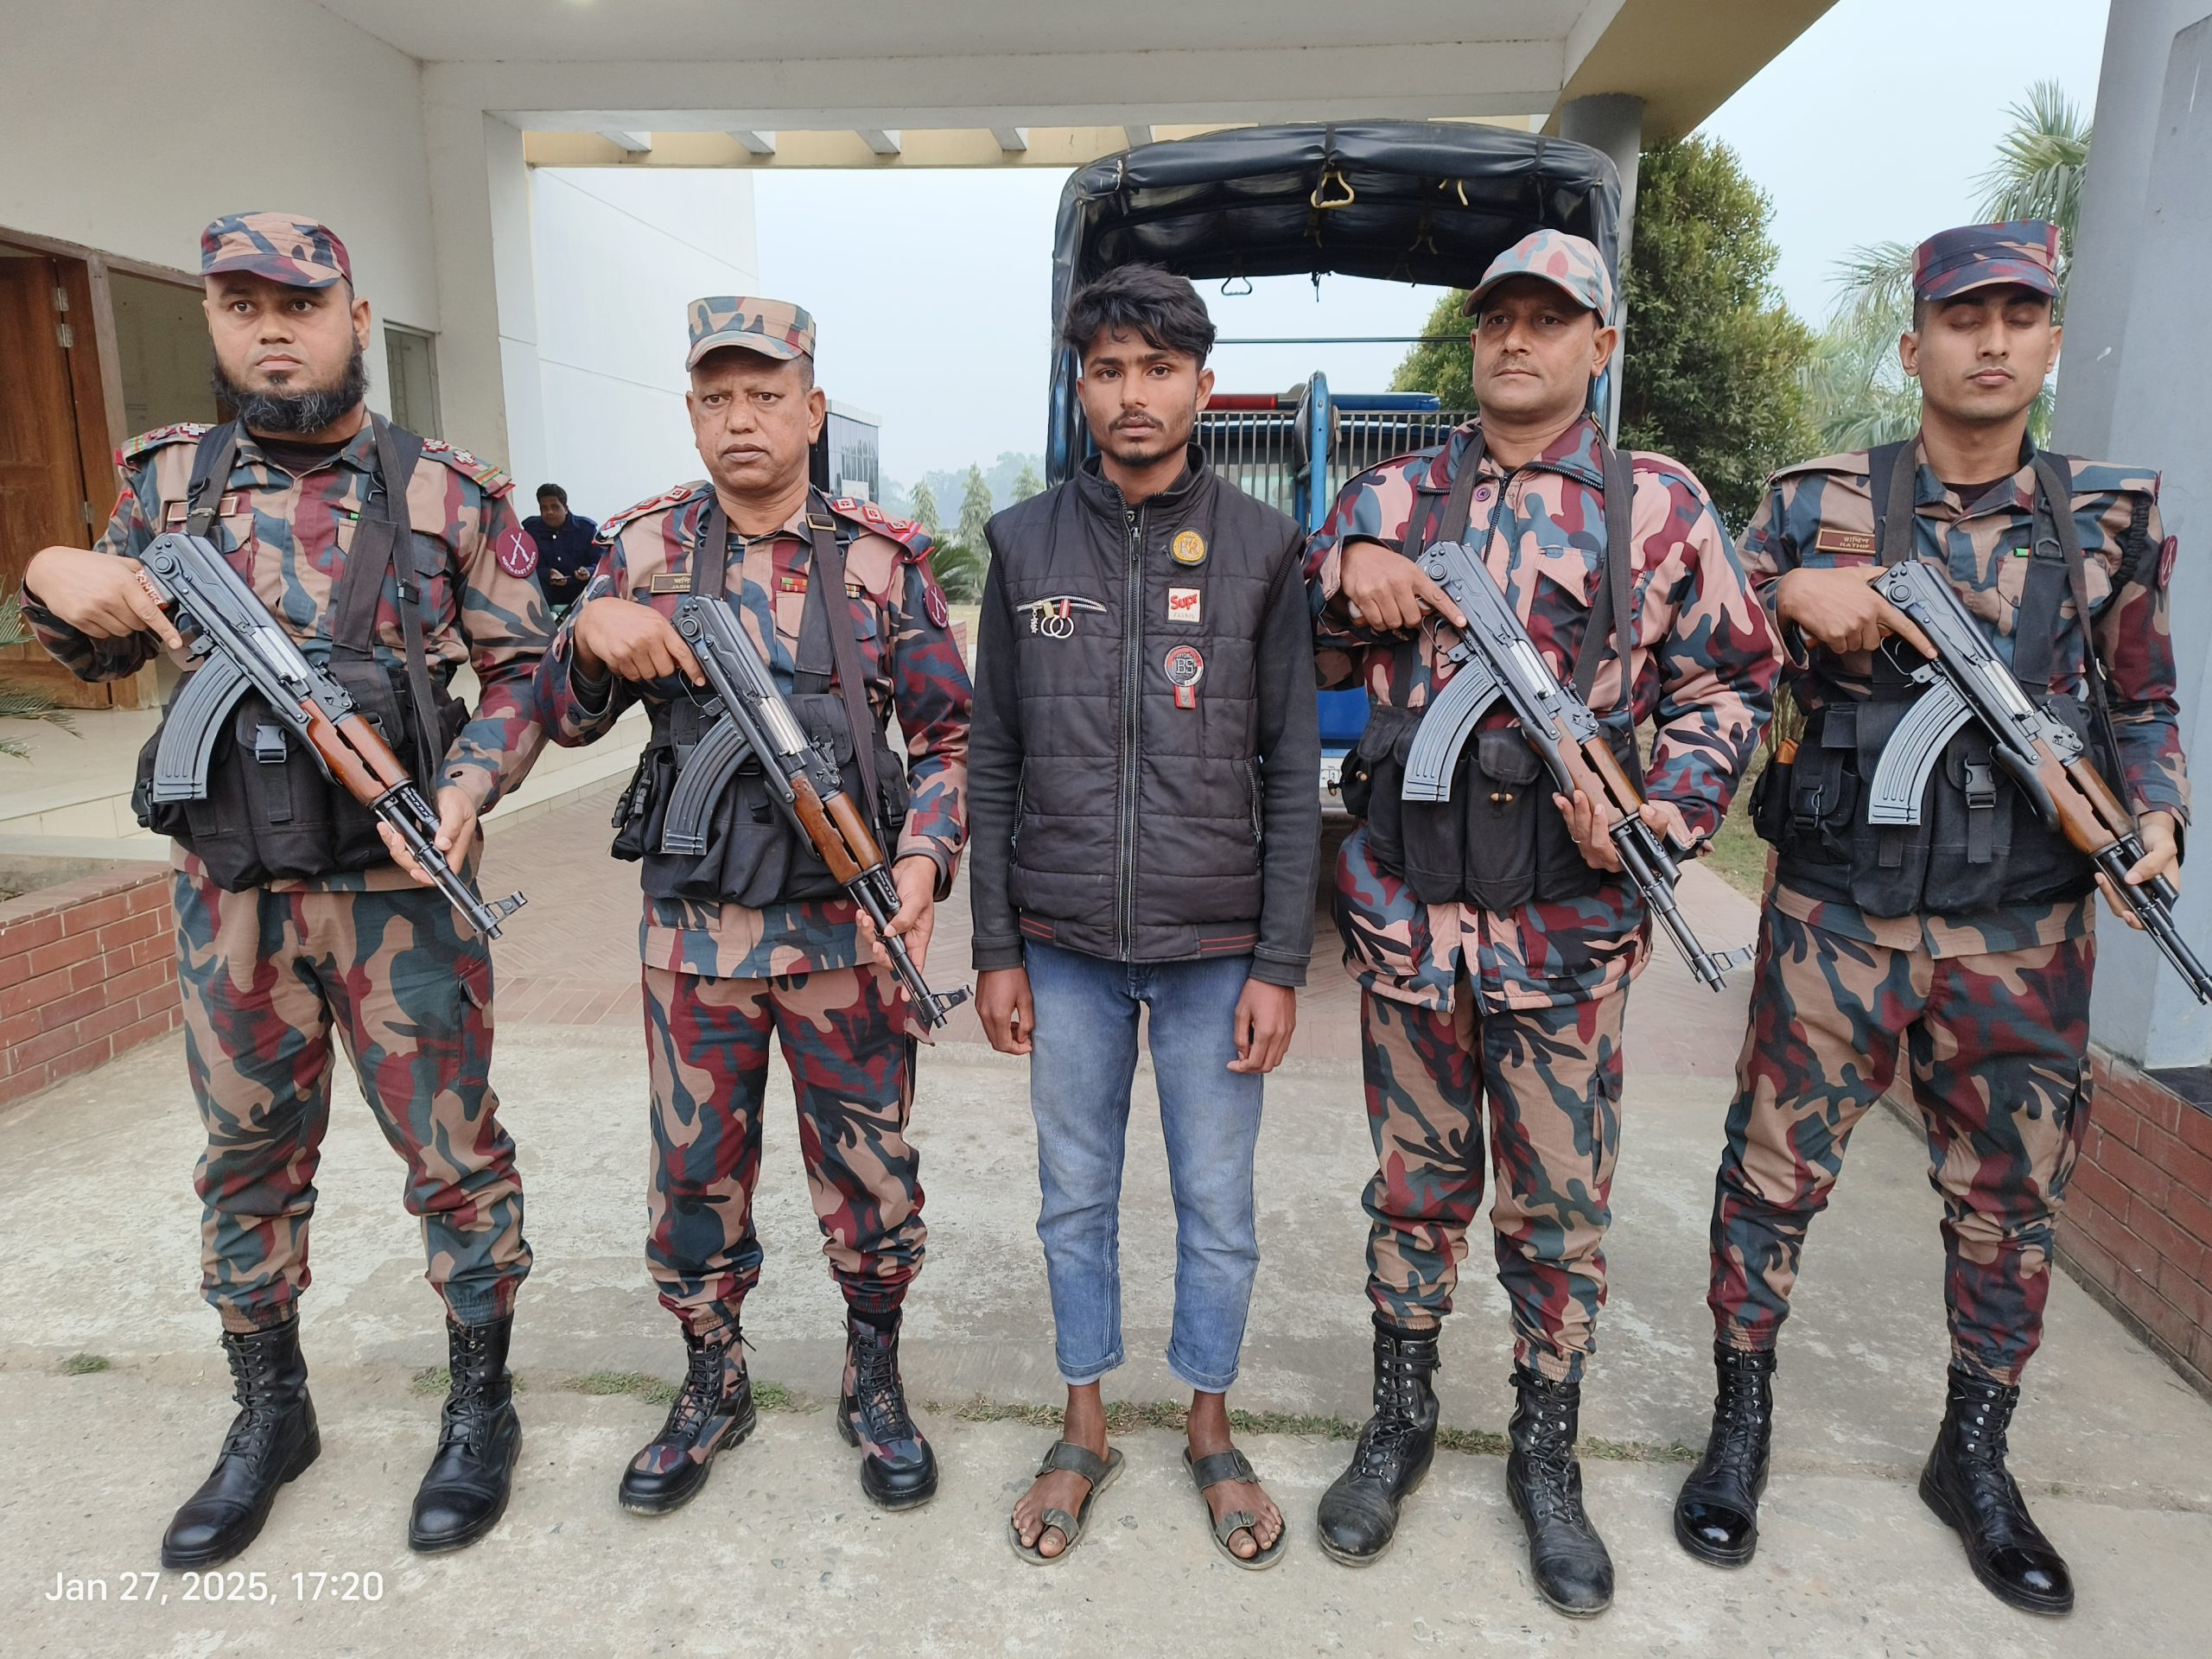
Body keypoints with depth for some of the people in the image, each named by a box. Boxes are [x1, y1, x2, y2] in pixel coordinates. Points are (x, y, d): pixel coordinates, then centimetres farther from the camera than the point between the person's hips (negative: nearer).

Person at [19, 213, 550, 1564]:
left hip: (399, 891, -3)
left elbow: (523, 672, -2)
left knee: (455, 1157, 5)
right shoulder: (172, 479, 8)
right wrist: (54, 577, -4)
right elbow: (100, 655, 18)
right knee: (249, 1162, 16)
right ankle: (270, 1415, 35)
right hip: (228, 894, 4)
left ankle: (482, 1406, 25)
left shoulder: (448, 491, -2)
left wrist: (468, 783, -19)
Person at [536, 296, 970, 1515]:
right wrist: (593, 632, -14)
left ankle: (873, 1380, 34)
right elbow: (566, 717, 7)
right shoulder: (644, 546, 4)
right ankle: (712, 1384, 37)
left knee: (870, 1172, 10)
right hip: (693, 933, 2)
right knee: (695, 1174, 14)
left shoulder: (884, 558, -2)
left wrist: (922, 857, -16)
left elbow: (948, 737, 0)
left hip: (849, 932, -1)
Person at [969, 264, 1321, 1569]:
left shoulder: (1261, 549, -2)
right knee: (1078, 1195, 15)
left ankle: (1212, 1430, 35)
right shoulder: (1026, 544, 2)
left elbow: (1293, 772, -2)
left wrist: (1280, 965, -5)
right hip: (1066, 948, 2)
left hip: (1214, 949, -1)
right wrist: (997, 950, 2)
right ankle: (1086, 1428, 36)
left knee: (1217, 1204, 12)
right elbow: (994, 762, 4)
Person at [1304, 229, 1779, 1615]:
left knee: (1562, 1200, 10)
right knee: (1418, 1179, 14)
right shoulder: (1390, 499, 8)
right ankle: (1403, 1418, 33)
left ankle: (1547, 1453, 31)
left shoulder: (1661, 507, 3)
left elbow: (1733, 681, 5)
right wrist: (1348, 571, -8)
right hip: (1407, 909, 2)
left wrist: (1668, 813, -12)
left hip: (1567, 921, -1)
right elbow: (1299, 660, 12)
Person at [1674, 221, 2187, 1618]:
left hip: (2025, 934, 3)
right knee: (1776, 1172, 5)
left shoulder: (2114, 519, 7)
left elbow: (2142, 702, 14)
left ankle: (1975, 1458, 35)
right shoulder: (1821, 506, 0)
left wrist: (2157, 815, -3)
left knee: (2011, 1201, 13)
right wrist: (1788, 592, -18)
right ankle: (1742, 1422, 26)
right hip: (1836, 917, -2)